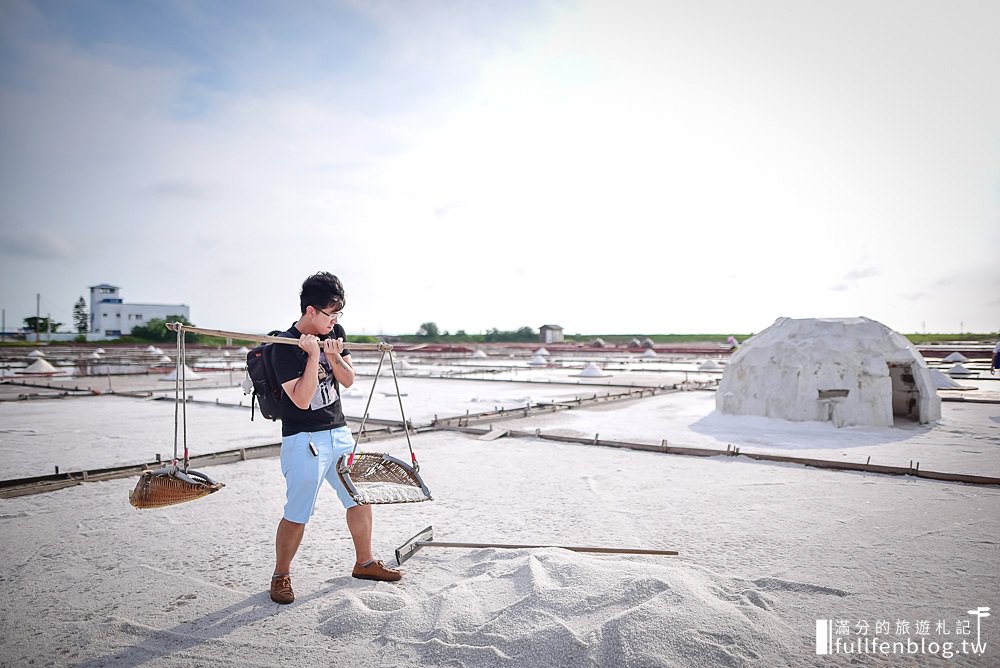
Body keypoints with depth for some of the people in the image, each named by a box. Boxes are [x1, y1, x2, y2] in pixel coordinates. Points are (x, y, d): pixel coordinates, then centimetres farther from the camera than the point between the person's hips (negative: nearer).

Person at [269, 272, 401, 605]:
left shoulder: (335, 332, 4)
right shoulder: (285, 347, -15)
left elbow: (348, 380, 4)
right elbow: (302, 399, -21)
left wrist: (334, 356, -14)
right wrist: (313, 355, -25)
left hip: (339, 431, 7)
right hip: (304, 440, -7)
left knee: (361, 497, 12)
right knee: (297, 515, -1)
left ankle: (364, 562, 30)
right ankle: (281, 575, 22)